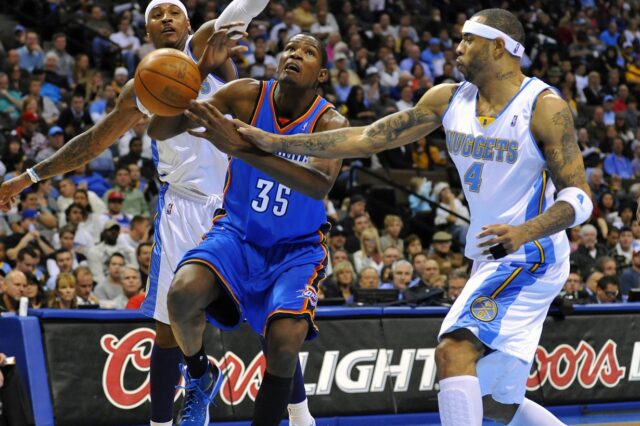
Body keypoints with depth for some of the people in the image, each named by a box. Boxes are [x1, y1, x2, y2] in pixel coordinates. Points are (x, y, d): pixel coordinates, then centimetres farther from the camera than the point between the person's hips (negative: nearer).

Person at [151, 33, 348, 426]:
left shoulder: (330, 124, -15)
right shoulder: (248, 96, -9)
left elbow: (320, 185, -38)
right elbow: (159, 132, -14)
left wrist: (240, 146, -47)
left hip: (296, 249, -2)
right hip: (238, 234, 2)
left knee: (285, 341, -27)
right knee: (184, 293, -28)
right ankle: (199, 376, 3)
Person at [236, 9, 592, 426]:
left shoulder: (545, 107, -15)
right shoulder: (449, 99, 5)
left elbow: (579, 196, -17)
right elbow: (370, 138, 6)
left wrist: (524, 233, -35)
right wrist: (277, 143, 3)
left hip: (530, 257, -8)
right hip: (493, 259, 8)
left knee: (454, 351, -26)